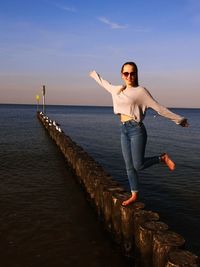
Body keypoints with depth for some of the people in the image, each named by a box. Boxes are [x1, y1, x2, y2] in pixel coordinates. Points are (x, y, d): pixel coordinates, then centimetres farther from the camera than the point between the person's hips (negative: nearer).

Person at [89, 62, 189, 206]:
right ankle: (134, 195, 23)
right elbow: (106, 84, 33)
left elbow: (159, 108, -4)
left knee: (138, 165, -9)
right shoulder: (118, 90, 11)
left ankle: (163, 158, 14)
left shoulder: (141, 91, -5)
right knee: (129, 166, 10)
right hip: (124, 130, 6)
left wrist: (178, 119, -3)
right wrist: (96, 75, 48)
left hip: (136, 129, -6)